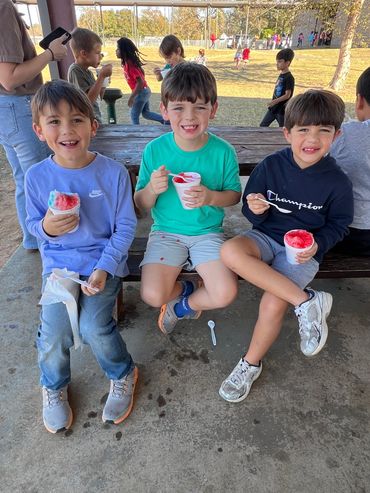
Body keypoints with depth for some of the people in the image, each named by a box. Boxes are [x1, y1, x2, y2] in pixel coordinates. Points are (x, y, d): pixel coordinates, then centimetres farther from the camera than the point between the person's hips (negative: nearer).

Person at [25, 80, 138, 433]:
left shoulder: (113, 172, -9)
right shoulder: (37, 176, -3)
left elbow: (125, 226, -5)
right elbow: (33, 225, 7)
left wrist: (104, 268, -15)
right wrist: (46, 228, -18)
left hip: (103, 260, -2)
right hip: (58, 262, 2)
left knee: (94, 326, -18)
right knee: (54, 329, -14)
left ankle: (123, 375, 17)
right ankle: (54, 386, 22)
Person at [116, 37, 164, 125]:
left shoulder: (129, 64, -22)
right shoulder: (127, 62, 5)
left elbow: (140, 82, -26)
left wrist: (131, 97, -22)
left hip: (141, 92, -10)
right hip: (145, 90, 10)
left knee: (134, 116, 3)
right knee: (146, 113, 20)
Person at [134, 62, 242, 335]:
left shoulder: (223, 152, -8)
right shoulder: (155, 150, -7)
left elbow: (234, 194, 2)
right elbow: (141, 203, 0)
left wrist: (211, 197, -20)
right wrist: (152, 189, -23)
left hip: (208, 232, 0)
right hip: (166, 231, 0)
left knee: (225, 294, -19)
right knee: (152, 295, -18)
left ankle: (184, 305, 16)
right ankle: (186, 289, 19)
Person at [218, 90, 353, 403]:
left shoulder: (337, 183, -8)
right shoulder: (270, 166, -6)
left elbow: (338, 225, 5)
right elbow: (254, 214, 2)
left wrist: (317, 244, -15)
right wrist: (255, 210, -23)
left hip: (303, 250, -2)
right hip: (267, 236, 2)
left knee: (272, 305, -23)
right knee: (230, 252, -31)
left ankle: (251, 365, 8)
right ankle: (306, 301, -20)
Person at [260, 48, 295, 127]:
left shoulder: (289, 77, -17)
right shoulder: (281, 75, 9)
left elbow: (287, 95, -21)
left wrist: (275, 101, -31)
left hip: (282, 109, -8)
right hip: (273, 108, 9)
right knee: (263, 125, 6)